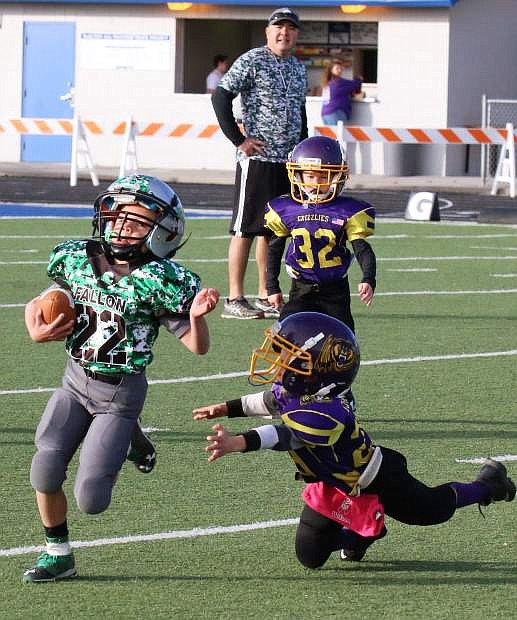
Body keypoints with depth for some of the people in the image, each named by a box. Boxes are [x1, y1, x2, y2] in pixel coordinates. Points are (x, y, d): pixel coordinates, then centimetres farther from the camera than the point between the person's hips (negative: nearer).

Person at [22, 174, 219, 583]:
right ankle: (58, 554, 19)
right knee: (45, 473, -7)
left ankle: (130, 444, 25)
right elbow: (44, 304, 14)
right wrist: (37, 330, -7)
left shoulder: (160, 281, -17)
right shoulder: (76, 260, -3)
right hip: (75, 382, 4)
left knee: (90, 500, -8)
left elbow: (198, 346, -13)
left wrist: (197, 316, -33)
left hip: (120, 393, -4)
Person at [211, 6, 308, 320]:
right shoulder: (252, 61, -6)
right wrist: (239, 139, -13)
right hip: (257, 159, -7)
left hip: (289, 160, 7)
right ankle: (235, 299, -4)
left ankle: (266, 297, 16)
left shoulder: (299, 69, 16)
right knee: (247, 228, -6)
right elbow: (221, 97, -11)